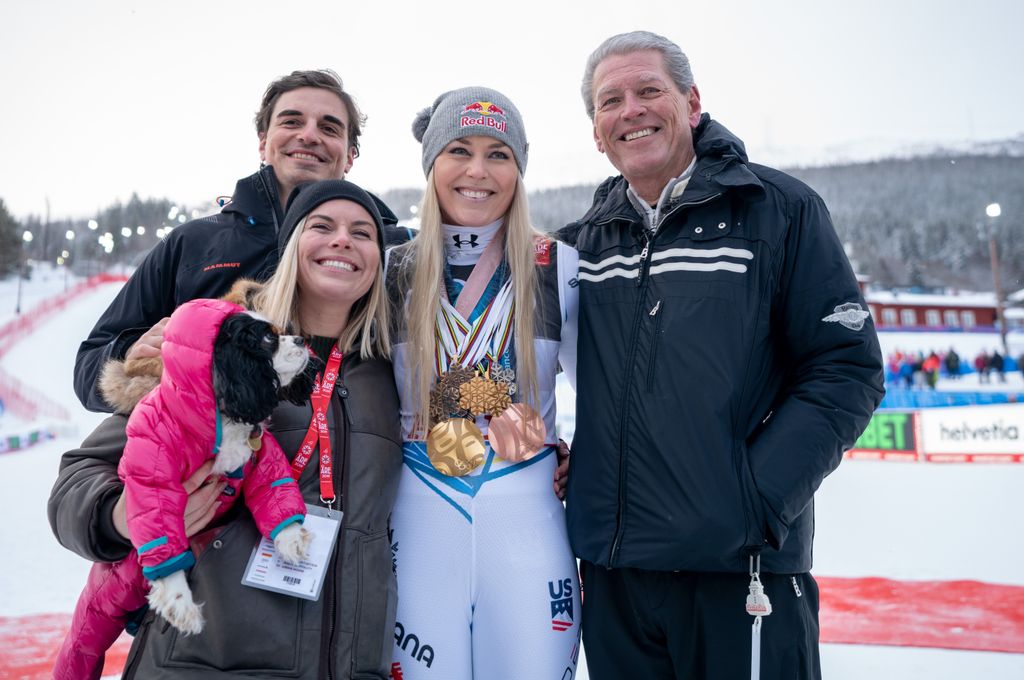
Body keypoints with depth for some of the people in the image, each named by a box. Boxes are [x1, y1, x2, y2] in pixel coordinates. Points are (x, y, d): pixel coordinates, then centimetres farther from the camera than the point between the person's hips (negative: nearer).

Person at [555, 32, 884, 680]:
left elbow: (847, 370, -7)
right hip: (610, 568, 4)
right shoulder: (585, 239, 9)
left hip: (739, 569, -4)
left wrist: (758, 499, -15)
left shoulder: (779, 208, -3)